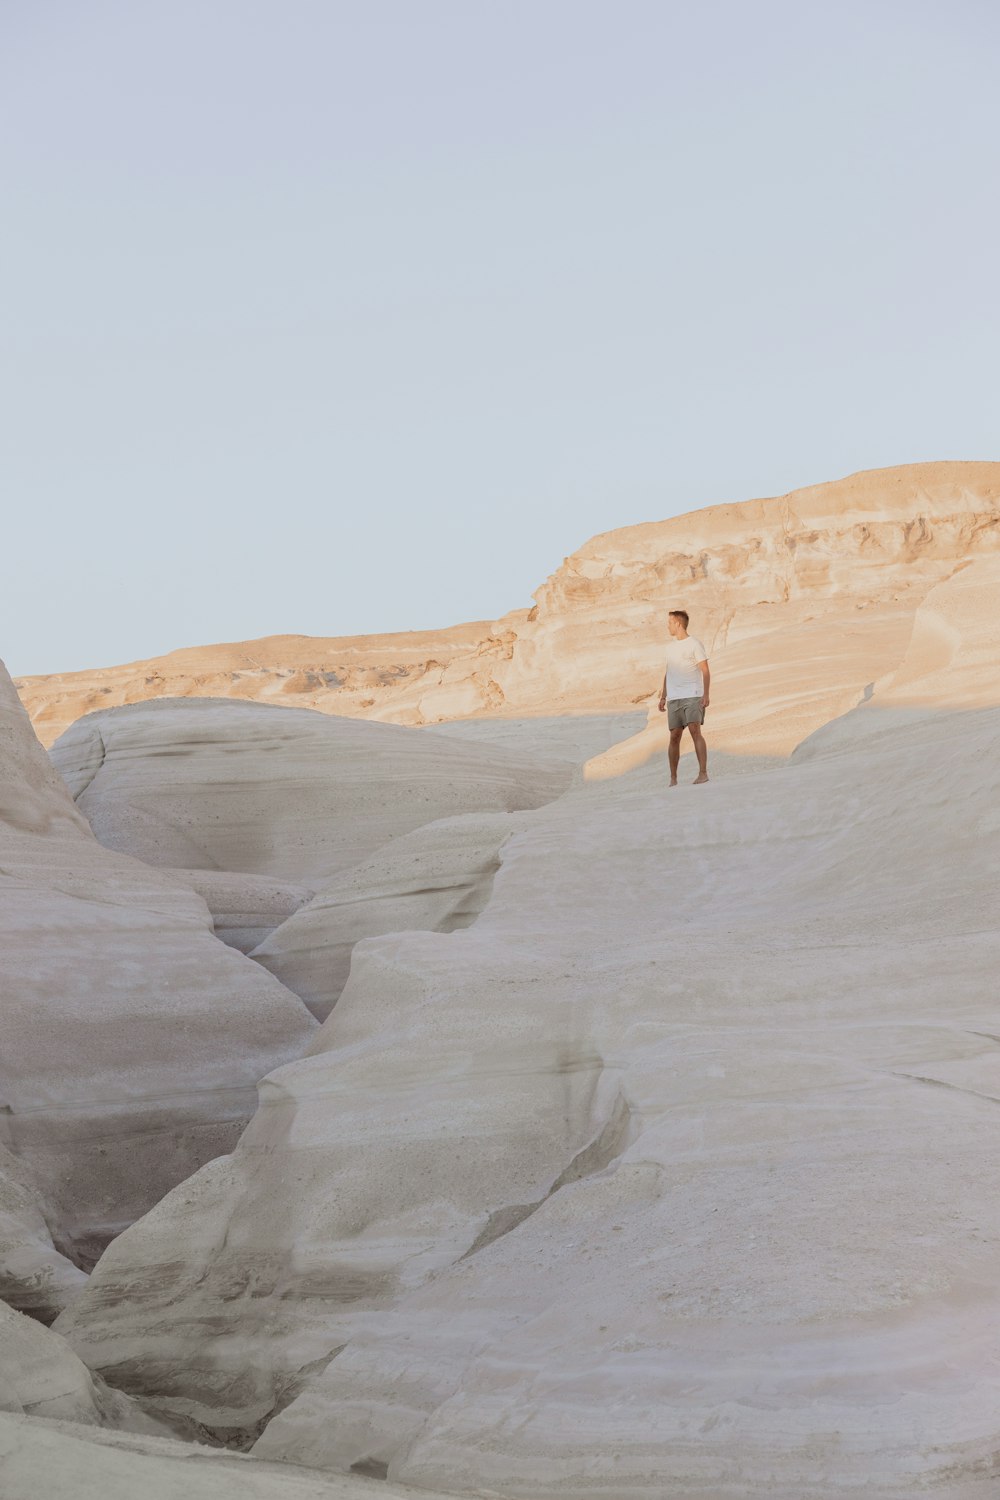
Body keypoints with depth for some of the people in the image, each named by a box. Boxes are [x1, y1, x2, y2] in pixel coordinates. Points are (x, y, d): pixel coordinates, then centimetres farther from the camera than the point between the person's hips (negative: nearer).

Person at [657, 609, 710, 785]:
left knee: (695, 730, -18)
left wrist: (706, 695, -15)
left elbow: (705, 671, -5)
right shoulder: (670, 645, 18)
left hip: (693, 696, -5)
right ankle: (673, 778, 8)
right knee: (675, 736, 2)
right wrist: (663, 697, 20)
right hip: (673, 698, 5)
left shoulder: (694, 644, -1)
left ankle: (703, 772, -18)